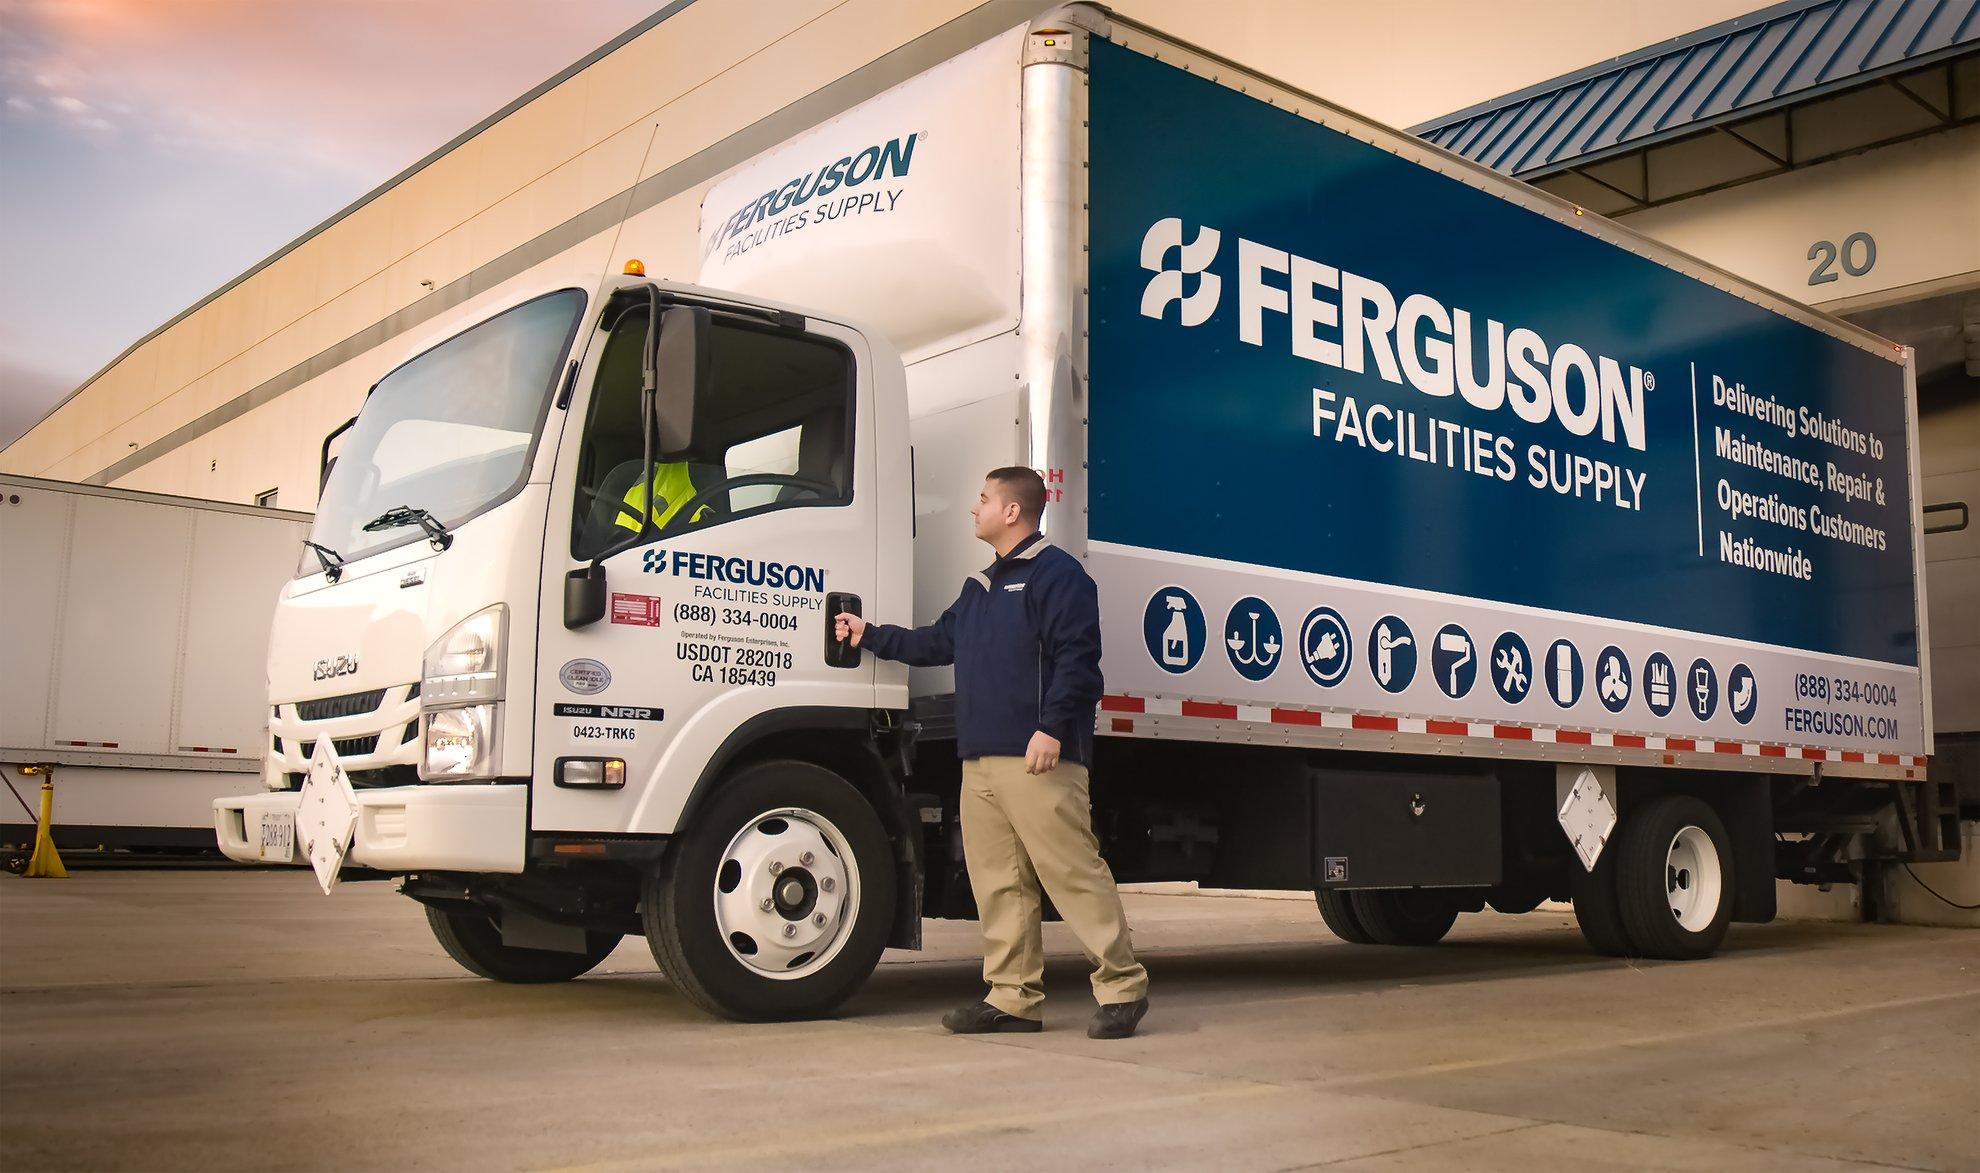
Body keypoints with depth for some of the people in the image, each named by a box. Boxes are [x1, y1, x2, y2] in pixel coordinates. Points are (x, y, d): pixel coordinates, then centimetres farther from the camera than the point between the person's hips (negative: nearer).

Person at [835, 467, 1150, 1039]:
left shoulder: (1056, 573, -4)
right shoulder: (980, 587, 25)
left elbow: (1077, 655, -14)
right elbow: (937, 643, 35)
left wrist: (1051, 727, -21)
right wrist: (870, 635, 37)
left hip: (1038, 759, -9)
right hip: (980, 758, 9)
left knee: (1072, 872, -9)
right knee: (999, 884, 8)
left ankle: (1122, 986, -1)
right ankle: (1013, 997, 14)